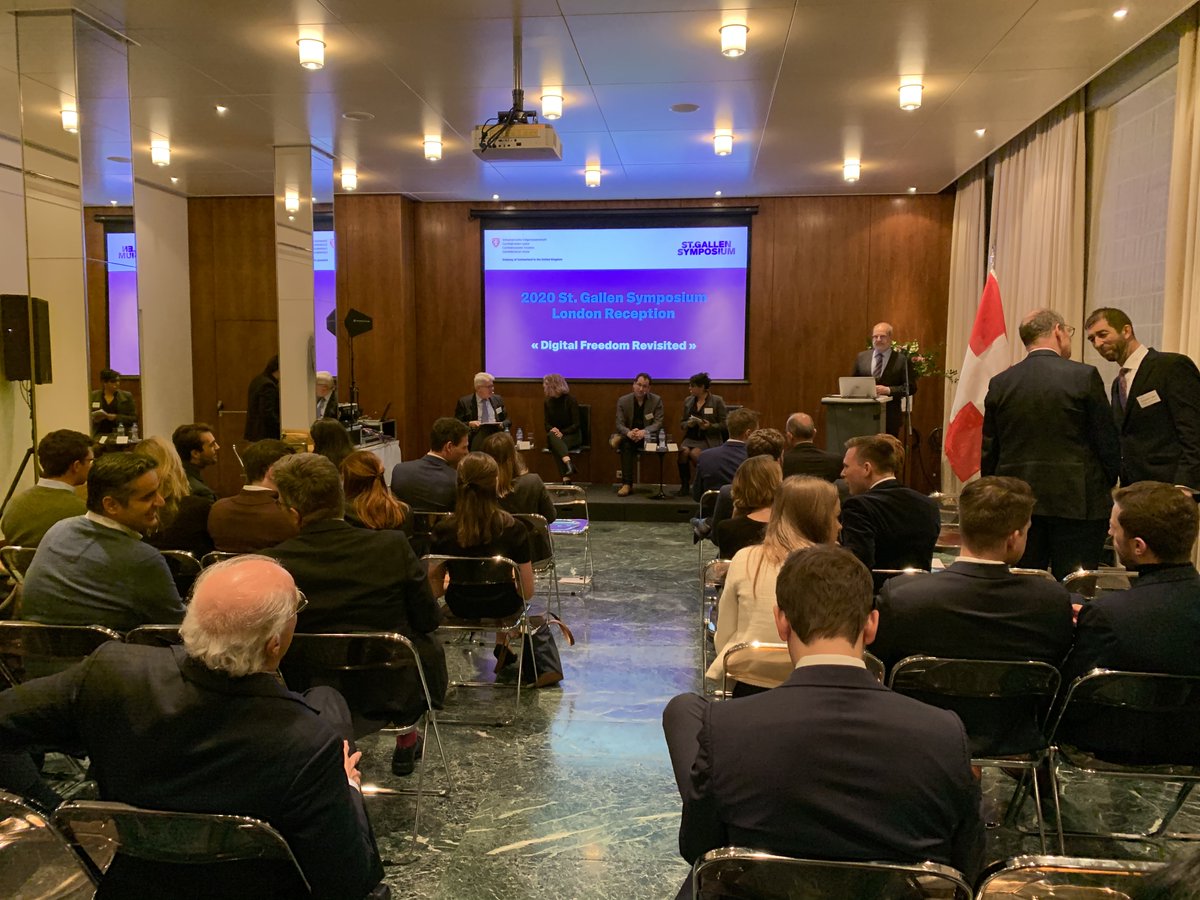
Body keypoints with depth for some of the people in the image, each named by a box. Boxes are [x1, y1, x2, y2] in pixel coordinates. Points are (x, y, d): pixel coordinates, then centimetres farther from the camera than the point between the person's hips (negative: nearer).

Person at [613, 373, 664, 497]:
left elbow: (658, 423, -6)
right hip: (628, 434, 1)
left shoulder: (656, 400, 0)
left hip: (648, 435, -1)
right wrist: (629, 433, -28)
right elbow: (619, 424, -4)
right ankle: (627, 484, -35)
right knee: (626, 444, -34)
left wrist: (644, 432, -27)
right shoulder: (623, 401, 1)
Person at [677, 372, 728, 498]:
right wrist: (688, 424, -4)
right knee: (684, 451, -30)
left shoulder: (717, 401, -1)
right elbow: (682, 423, 19)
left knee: (694, 453, -32)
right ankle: (684, 486, -17)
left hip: (709, 439, -4)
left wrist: (710, 426, -18)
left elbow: (724, 424, -2)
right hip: (691, 438, 4)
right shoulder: (688, 401, 12)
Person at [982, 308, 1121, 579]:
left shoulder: (1000, 383, 2)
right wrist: (1109, 484, 13)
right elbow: (1106, 440, -3)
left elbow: (989, 449, 6)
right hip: (1077, 500, -3)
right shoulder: (1084, 376, -7)